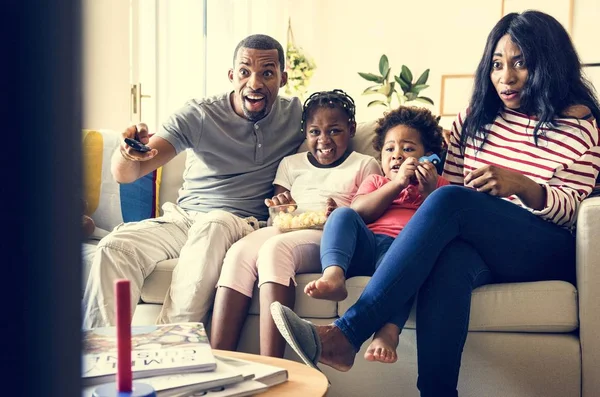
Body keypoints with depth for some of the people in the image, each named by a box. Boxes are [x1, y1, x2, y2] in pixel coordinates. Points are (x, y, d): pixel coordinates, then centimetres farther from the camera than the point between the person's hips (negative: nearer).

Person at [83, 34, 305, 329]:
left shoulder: (297, 115, 3)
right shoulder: (198, 115, -2)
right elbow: (125, 175, -7)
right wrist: (128, 152, -36)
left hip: (243, 224, -1)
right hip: (183, 217, 2)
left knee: (214, 224, -37)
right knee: (115, 246, -26)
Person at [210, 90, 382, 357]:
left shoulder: (364, 166, 16)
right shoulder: (290, 164, 28)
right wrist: (280, 207, -2)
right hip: (285, 230, 4)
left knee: (274, 249, -36)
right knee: (239, 252, -30)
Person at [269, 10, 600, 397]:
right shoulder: (476, 117, 17)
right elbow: (452, 183, 16)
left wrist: (519, 184, -23)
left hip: (547, 252, -3)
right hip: (478, 246, 4)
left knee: (449, 202, -34)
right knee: (449, 261, -38)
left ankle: (345, 336, -39)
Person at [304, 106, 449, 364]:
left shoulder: (438, 185, 29)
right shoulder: (375, 182, 34)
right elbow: (359, 212, 8)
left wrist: (430, 192, -4)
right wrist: (397, 183, -1)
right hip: (367, 245, 3)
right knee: (343, 214, -24)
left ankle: (388, 331, -56)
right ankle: (333, 276, -49)